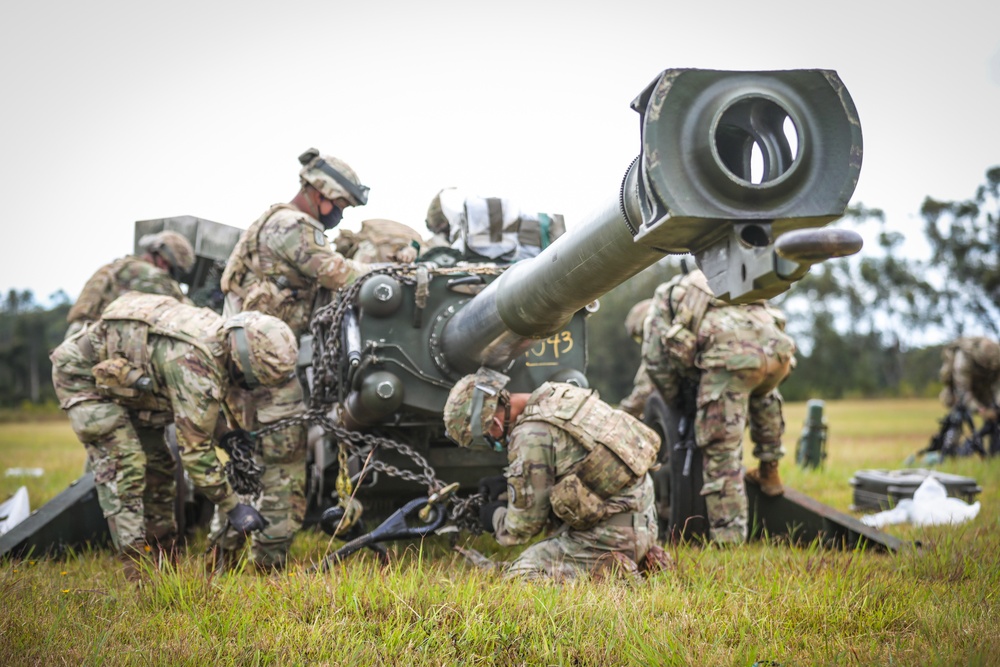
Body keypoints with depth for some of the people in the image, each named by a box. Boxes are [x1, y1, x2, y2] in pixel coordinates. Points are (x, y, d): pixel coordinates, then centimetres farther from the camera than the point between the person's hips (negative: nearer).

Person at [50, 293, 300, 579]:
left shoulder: (222, 335, -9)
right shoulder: (196, 365, -36)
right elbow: (195, 449, -30)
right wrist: (233, 507, -22)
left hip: (115, 372, 9)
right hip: (80, 371, -9)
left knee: (158, 463, 8)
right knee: (123, 462, -18)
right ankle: (137, 569, -17)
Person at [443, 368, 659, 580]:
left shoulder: (531, 437, -20)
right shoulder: (557, 394, 6)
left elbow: (525, 525, -10)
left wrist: (495, 517, 10)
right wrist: (508, 483, 22)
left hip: (613, 537, -9)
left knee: (519, 576, -7)